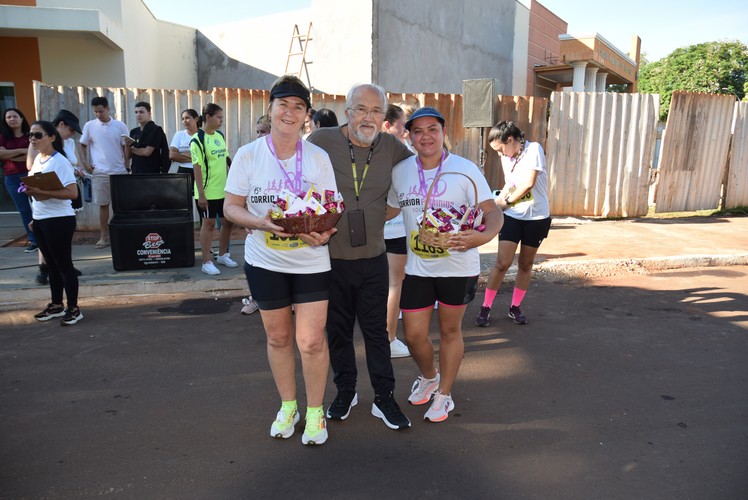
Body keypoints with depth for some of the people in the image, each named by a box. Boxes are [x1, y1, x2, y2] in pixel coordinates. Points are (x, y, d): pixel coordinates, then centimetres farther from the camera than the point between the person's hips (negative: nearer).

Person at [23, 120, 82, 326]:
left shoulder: (59, 162, -14)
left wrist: (42, 192, -28)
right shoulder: (37, 159, 11)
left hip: (59, 220, -8)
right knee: (52, 264, 16)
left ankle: (73, 309, 9)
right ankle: (56, 305, 27)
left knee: (64, 264, -1)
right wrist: (34, 218, 12)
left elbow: (72, 193, -23)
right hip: (40, 220, 8)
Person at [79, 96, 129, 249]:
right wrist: (85, 162, 2)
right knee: (103, 205, 6)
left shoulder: (120, 125, 0)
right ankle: (104, 236, 14)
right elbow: (83, 146, 12)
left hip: (119, 171, 0)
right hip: (99, 172, 1)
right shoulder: (89, 126, 2)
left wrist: (127, 165, 0)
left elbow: (126, 146, 5)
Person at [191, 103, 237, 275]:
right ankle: (207, 262, 12)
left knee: (228, 222, 12)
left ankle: (222, 255, 31)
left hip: (224, 190, 7)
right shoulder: (197, 140, -12)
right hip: (208, 192, -7)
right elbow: (197, 168, -14)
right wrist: (201, 194, -17)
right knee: (208, 224, 1)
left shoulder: (220, 136, 9)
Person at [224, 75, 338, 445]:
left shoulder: (318, 158, -1)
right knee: (278, 337, 14)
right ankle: (288, 405, 35)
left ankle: (315, 411, 21)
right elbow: (231, 207, -1)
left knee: (311, 340, -3)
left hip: (311, 261, 0)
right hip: (264, 261, 1)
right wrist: (261, 223, -21)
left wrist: (325, 232, -22)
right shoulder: (248, 155, -2)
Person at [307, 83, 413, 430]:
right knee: (338, 331, 14)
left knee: (377, 331, 10)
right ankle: (345, 392, 33)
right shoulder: (321, 141, -9)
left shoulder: (391, 147, -1)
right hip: (330, 258, -1)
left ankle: (384, 398, 24)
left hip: (373, 259, 1)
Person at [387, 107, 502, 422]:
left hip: (458, 266, -3)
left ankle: (444, 394, 33)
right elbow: (390, 209, 17)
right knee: (413, 335, 5)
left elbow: (492, 211, -14)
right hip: (417, 267, 3)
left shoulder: (465, 169, -10)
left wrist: (483, 236, -34)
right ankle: (428, 376, 39)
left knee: (450, 331, 12)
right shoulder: (400, 171, 2)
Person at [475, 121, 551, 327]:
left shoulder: (534, 149, -11)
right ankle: (485, 307, 6)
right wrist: (498, 199, -3)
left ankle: (515, 307, 24)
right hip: (512, 216, 3)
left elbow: (529, 183, -17)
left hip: (537, 218, -3)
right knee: (502, 263, -5)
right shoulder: (506, 157, 5)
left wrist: (507, 201, -7)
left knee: (525, 264, 9)